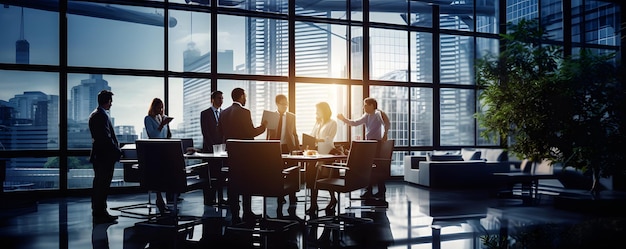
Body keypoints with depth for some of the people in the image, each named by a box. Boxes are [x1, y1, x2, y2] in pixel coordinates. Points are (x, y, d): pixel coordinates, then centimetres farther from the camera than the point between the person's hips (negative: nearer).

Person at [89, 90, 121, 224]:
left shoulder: (94, 114, 16)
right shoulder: (102, 116, -17)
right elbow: (107, 138, -21)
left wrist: (116, 149, 18)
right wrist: (118, 151, -12)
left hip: (98, 155, 11)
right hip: (105, 156, -11)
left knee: (99, 186, 16)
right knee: (102, 186, -5)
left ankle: (98, 213, 24)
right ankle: (100, 215, 1)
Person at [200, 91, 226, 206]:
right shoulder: (205, 113, 1)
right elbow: (205, 132, -4)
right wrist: (212, 147, -10)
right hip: (209, 148, -3)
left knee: (222, 175, 1)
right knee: (209, 175, -1)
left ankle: (220, 198, 7)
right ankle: (208, 199, 5)